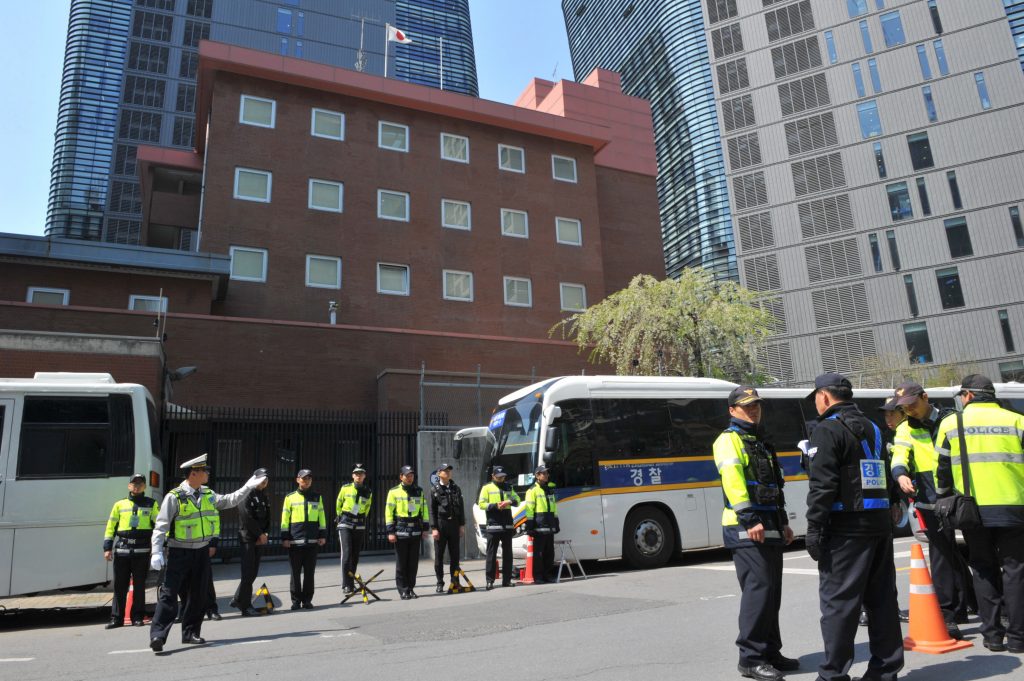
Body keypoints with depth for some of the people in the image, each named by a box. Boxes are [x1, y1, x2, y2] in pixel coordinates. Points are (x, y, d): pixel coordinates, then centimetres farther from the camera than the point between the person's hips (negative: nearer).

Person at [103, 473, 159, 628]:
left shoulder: (152, 504, 7)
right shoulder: (120, 504, 10)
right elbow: (111, 526, 10)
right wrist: (107, 547, 3)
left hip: (142, 550, -1)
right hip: (121, 549, 1)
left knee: (139, 585, 5)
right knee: (120, 585, 5)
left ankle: (138, 617, 15)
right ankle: (116, 618, 15)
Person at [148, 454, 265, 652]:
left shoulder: (208, 494, 6)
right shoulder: (174, 497, -13)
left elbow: (229, 501, 17)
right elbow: (161, 526, -13)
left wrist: (248, 486, 14)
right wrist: (156, 553, -20)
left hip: (202, 551, 6)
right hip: (179, 553, -6)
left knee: (199, 595, 12)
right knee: (169, 595, -9)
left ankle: (191, 633, 23)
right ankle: (157, 635, -4)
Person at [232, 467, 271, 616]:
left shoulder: (264, 497, 17)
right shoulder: (247, 494, -9)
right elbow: (247, 517, -16)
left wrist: (266, 534, 0)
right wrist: (260, 534, -13)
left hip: (260, 539, 8)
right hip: (248, 538, -8)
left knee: (253, 572, 11)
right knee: (248, 573, -6)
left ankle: (237, 600, 24)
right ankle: (246, 606, 1)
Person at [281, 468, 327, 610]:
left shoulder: (317, 497, 10)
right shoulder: (290, 498, 4)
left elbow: (322, 517, 12)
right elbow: (285, 519, 4)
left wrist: (323, 535, 7)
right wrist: (285, 537, -1)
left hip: (312, 541, 1)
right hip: (295, 541, -1)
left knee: (309, 572, 5)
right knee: (295, 573, 5)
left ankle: (307, 600, 15)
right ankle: (296, 600, 15)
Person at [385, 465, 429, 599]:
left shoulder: (419, 491, 12)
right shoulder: (394, 492, 0)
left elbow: (424, 510, 14)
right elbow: (388, 512, -3)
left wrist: (425, 529, 9)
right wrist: (390, 532, -8)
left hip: (415, 531, 4)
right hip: (400, 531, -3)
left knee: (413, 563, 7)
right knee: (401, 563, 1)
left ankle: (410, 588, 18)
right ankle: (403, 590, 9)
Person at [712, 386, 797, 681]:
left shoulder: (761, 443, 22)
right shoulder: (729, 440, -7)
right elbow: (732, 480, -20)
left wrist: (783, 522, 23)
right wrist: (749, 519, -27)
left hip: (770, 528, 9)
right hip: (746, 528, -9)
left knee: (772, 591, 12)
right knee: (758, 588, -11)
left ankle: (770, 652, 23)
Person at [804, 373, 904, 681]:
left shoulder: (827, 430, -9)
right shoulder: (872, 428, 17)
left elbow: (822, 485, -16)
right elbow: (885, 477, 18)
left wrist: (814, 528, -13)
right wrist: (885, 520, 20)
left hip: (847, 527, -8)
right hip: (880, 522, 9)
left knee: (838, 600, -3)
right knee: (882, 598, 13)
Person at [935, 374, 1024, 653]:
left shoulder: (951, 423, 2)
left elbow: (941, 469, 4)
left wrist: (943, 498, 17)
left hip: (972, 509, 0)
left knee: (984, 570, 12)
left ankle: (992, 635, 14)